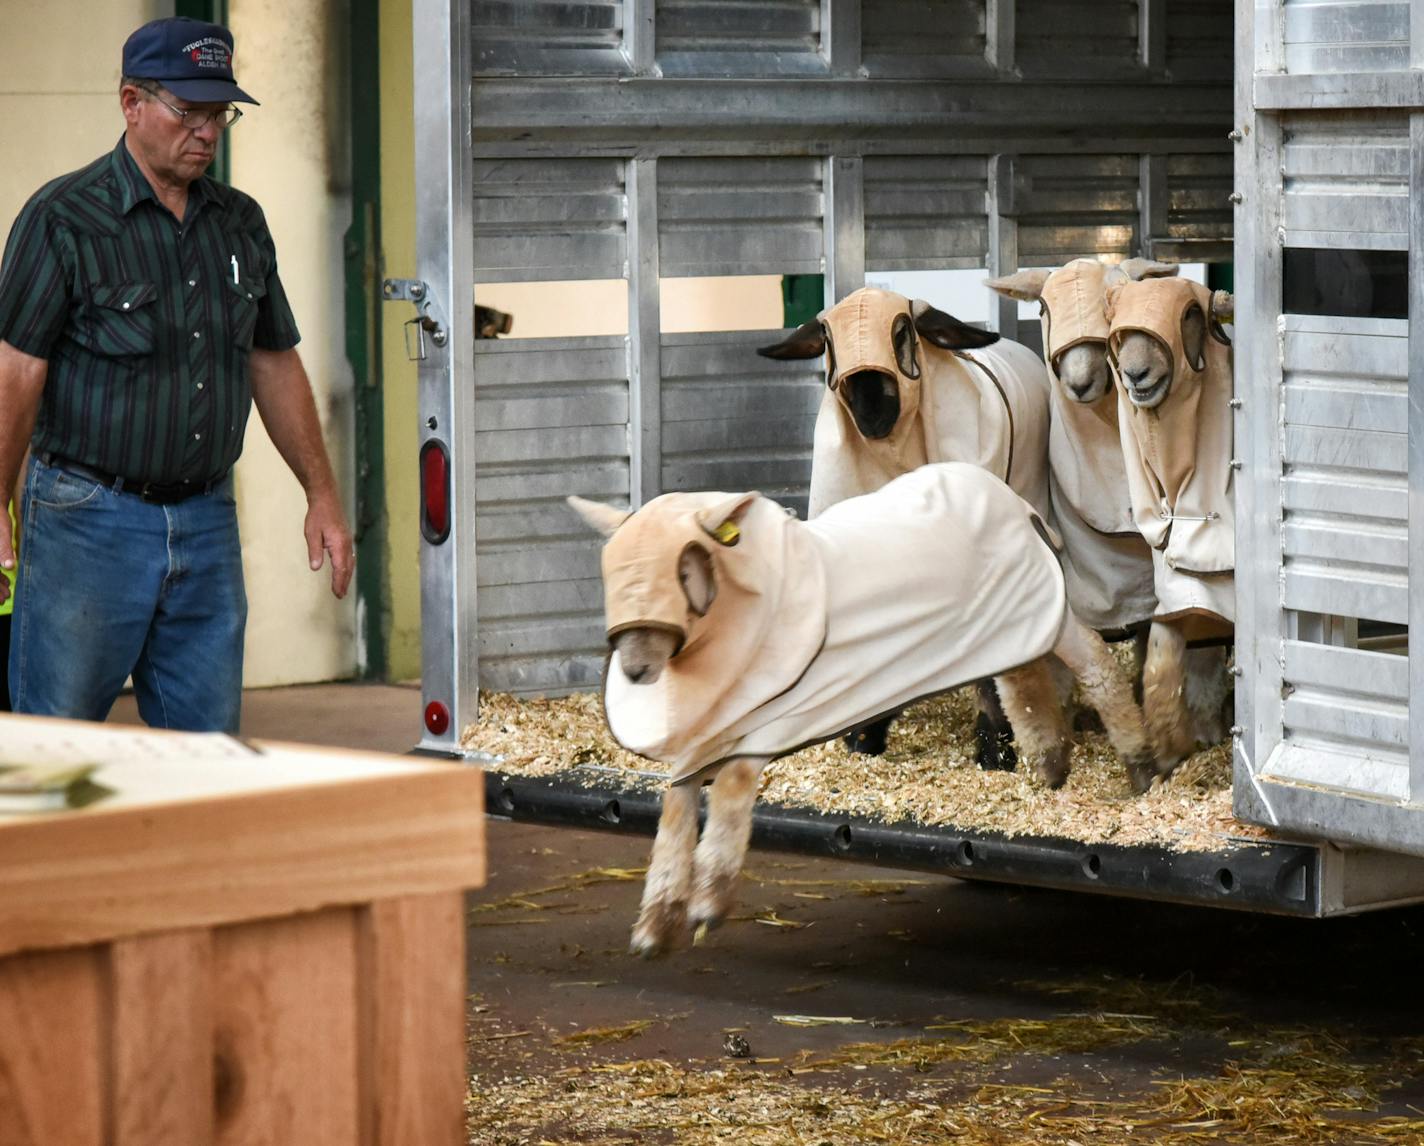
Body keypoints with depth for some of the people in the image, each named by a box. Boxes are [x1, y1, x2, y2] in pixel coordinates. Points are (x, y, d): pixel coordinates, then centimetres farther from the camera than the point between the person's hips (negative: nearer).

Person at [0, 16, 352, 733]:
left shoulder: (241, 223, 12)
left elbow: (275, 365, 18)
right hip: (89, 519, -5)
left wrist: (322, 494, 15)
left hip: (206, 521, 5)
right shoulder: (64, 217, -6)